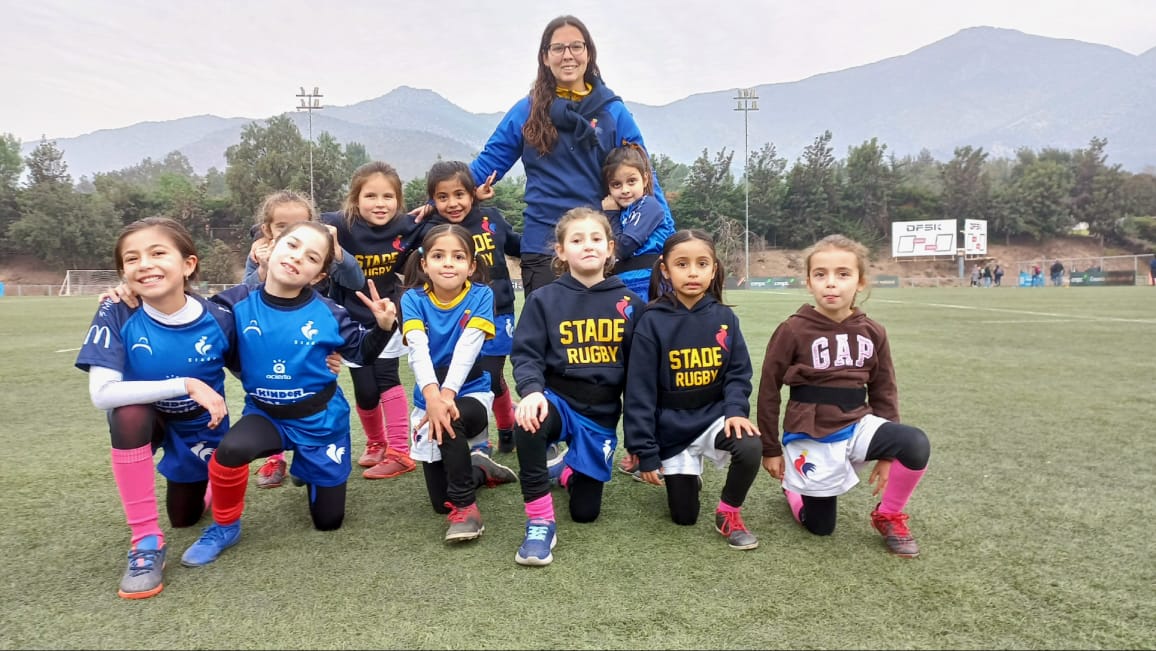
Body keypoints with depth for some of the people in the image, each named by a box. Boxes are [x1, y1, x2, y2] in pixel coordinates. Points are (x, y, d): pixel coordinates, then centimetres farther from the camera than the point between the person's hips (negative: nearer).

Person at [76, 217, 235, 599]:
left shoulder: (217, 320, -24)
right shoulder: (117, 314, -26)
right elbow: (101, 393, -33)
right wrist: (185, 384, -39)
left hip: (200, 428, 1)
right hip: (146, 421, -1)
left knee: (185, 518, 9)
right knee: (128, 415, -36)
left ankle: (200, 481, 47)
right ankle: (146, 541, -20)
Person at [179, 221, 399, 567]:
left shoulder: (327, 313, -15)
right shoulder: (237, 304, -14)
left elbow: (359, 352, -2)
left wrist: (383, 327, -20)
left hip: (321, 419, 0)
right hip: (265, 413, 0)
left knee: (328, 521, 9)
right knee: (230, 449, -36)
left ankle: (308, 468, 44)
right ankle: (224, 526, -5)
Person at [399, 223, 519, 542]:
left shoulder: (481, 295, -10)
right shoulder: (413, 299, -7)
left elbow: (467, 347, -23)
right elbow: (418, 350, -22)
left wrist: (448, 395, -38)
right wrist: (432, 396, -40)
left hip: (471, 393, -2)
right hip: (428, 399, 3)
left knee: (452, 420, -39)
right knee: (440, 502, 4)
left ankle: (465, 506, -17)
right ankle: (477, 469, 37)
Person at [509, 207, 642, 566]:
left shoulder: (628, 303, 0)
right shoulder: (544, 300, -4)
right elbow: (526, 354, -9)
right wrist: (532, 391, -31)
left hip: (602, 413, 2)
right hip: (558, 400, -2)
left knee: (586, 511, 5)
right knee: (528, 421, -39)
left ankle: (567, 468, 43)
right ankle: (540, 522, -20)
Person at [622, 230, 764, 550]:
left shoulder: (724, 318, -3)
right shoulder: (652, 322, -14)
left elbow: (739, 372, 0)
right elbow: (640, 391, -12)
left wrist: (735, 410, -21)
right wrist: (645, 452, -12)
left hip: (715, 416, 2)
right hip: (672, 428, -2)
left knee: (751, 446, -31)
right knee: (684, 516, 5)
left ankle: (729, 512, -1)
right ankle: (686, 476, 42)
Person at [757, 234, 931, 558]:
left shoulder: (873, 333, -3)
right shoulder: (793, 331, -15)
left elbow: (883, 391, 7)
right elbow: (769, 389, -8)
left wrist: (887, 451, 8)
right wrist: (770, 449, -3)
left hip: (856, 425, 3)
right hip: (811, 437, -3)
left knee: (915, 445, -25)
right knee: (820, 527, 6)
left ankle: (888, 516, 2)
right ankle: (793, 484, 40)